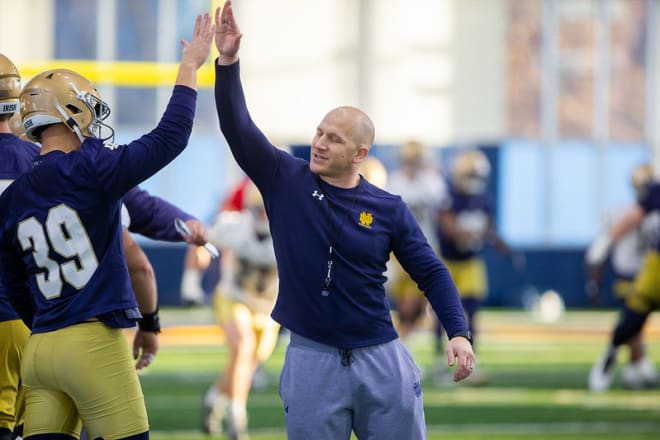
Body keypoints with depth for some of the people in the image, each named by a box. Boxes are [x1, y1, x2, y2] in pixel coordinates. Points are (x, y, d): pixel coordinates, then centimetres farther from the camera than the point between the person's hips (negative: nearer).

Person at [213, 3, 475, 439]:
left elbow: (431, 272, 4)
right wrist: (228, 60, -23)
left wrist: (459, 333, -10)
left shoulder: (389, 209, 0)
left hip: (382, 358, 0)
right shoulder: (285, 181, 0)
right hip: (312, 358, 0)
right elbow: (237, 127, -9)